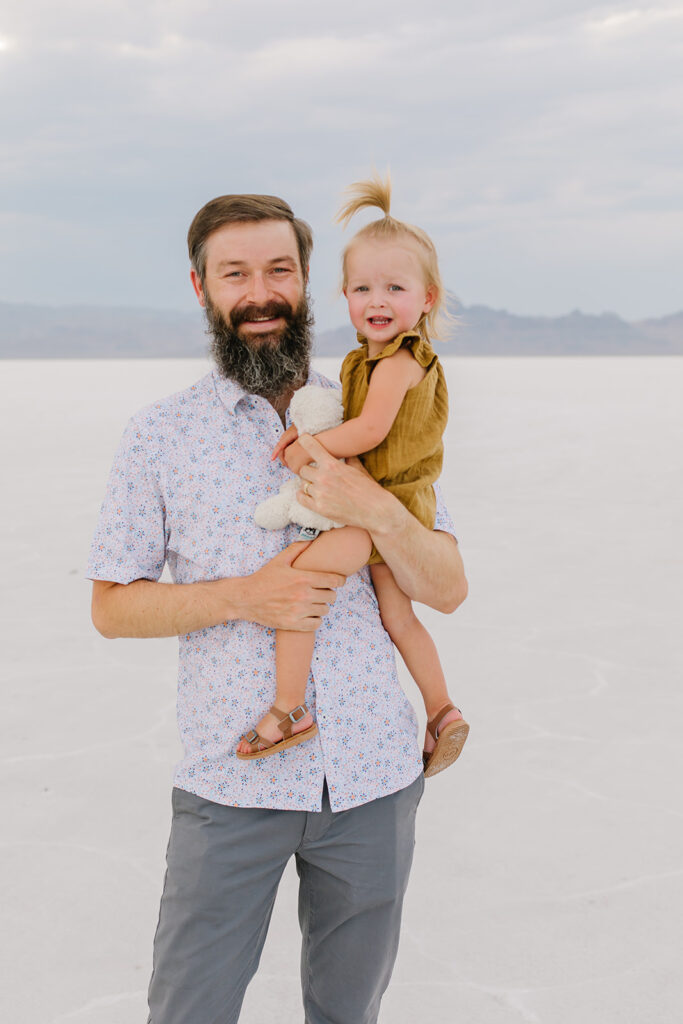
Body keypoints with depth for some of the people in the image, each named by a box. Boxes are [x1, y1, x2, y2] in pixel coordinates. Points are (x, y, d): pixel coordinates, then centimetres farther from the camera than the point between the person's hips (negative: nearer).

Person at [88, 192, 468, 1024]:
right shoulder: (158, 435, -1)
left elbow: (448, 590, 2)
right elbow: (111, 608, 1)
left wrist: (377, 511, -18)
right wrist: (242, 595, -15)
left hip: (374, 775, 2)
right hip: (232, 783, -2)